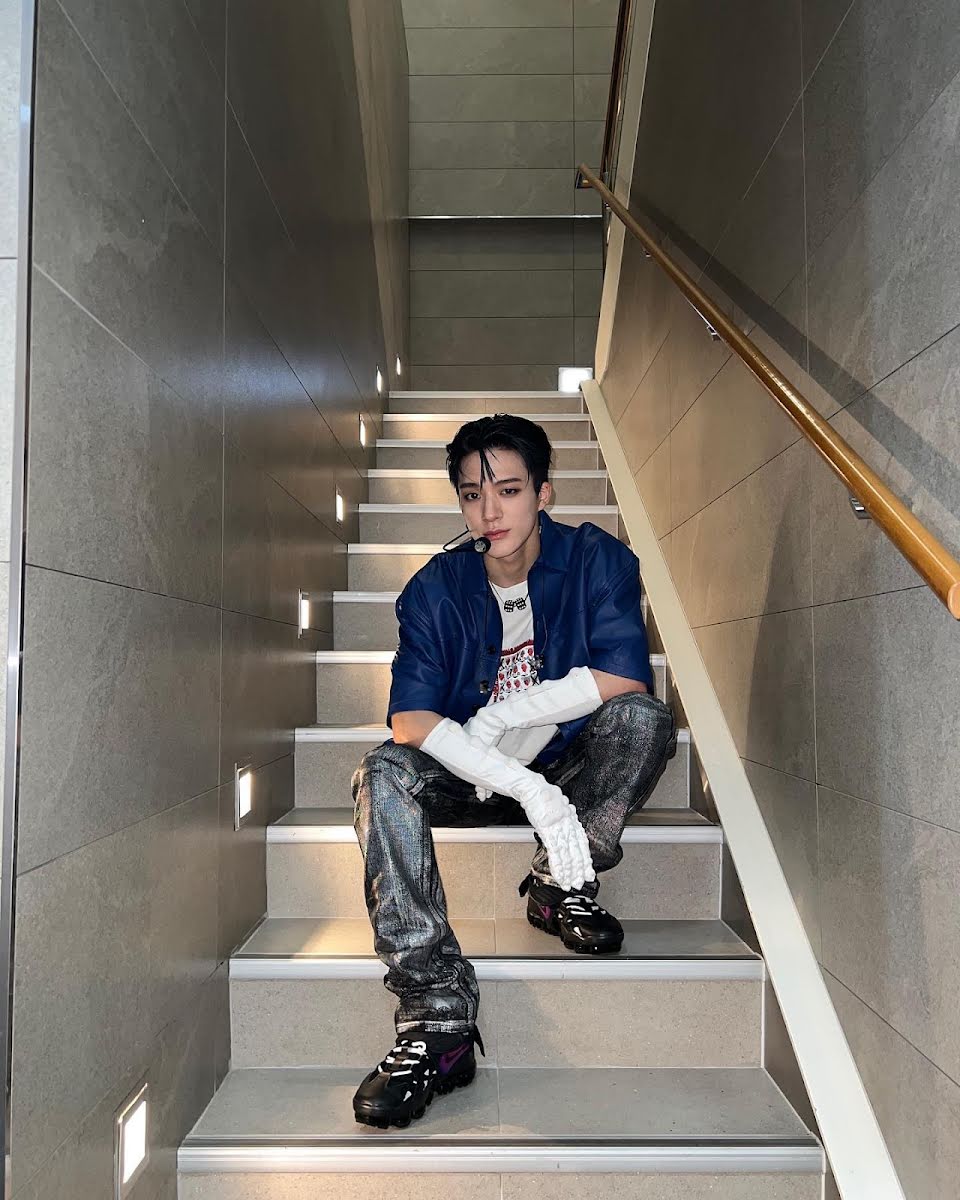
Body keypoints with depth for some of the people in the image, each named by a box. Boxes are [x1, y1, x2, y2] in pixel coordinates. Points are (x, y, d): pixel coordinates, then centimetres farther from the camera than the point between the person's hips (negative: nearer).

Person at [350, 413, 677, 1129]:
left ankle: (560, 887, -10)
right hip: (472, 777, 1)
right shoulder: (437, 587, -9)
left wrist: (501, 714, -21)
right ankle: (438, 1018, -33)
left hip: (573, 770, -1)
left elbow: (625, 679, -22)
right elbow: (411, 720, -21)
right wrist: (529, 789, -35)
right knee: (383, 774, -28)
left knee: (643, 719, -29)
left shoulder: (597, 560, -9)